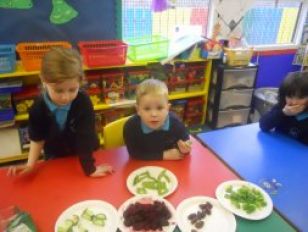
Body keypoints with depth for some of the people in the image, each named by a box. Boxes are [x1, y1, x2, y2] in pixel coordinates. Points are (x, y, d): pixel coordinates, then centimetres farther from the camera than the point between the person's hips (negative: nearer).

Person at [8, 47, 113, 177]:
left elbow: (85, 137, -27)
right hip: (55, 160, 2)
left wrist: (90, 168, -25)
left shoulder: (84, 103, -30)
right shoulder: (38, 108, -22)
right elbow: (37, 138, -5)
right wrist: (30, 165, -13)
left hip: (84, 158, -2)